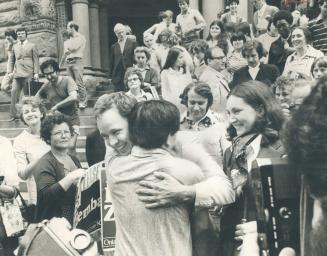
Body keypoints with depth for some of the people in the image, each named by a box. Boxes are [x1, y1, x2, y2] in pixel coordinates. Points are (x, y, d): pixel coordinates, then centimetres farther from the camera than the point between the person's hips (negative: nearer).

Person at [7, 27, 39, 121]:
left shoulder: (32, 46, 8)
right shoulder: (15, 46, 19)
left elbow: (36, 60, 4)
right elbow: (11, 59, 19)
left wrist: (36, 72, -4)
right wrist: (10, 71, 7)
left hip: (28, 73, -3)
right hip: (17, 73, 3)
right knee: (14, 92, -8)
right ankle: (13, 114, -5)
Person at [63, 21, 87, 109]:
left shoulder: (80, 37, 3)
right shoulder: (68, 40, 23)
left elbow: (74, 47, -9)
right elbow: (65, 52, 12)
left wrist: (68, 47, 8)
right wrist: (71, 49, -5)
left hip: (77, 61, -6)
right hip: (68, 62, 6)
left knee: (79, 83, -12)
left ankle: (83, 102, -11)